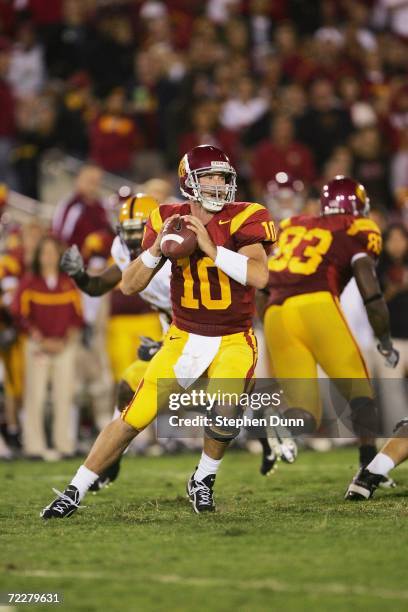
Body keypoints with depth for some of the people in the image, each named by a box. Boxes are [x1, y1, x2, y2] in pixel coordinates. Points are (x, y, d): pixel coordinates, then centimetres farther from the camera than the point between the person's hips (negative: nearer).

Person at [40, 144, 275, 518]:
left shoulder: (242, 219, -12)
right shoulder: (168, 220, -3)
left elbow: (259, 277, -27)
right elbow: (129, 286, -3)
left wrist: (211, 248, -28)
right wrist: (157, 247, -18)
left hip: (233, 340, -2)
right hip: (184, 338, 2)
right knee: (134, 418, -4)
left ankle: (204, 480, 0)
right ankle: (75, 491, 10)